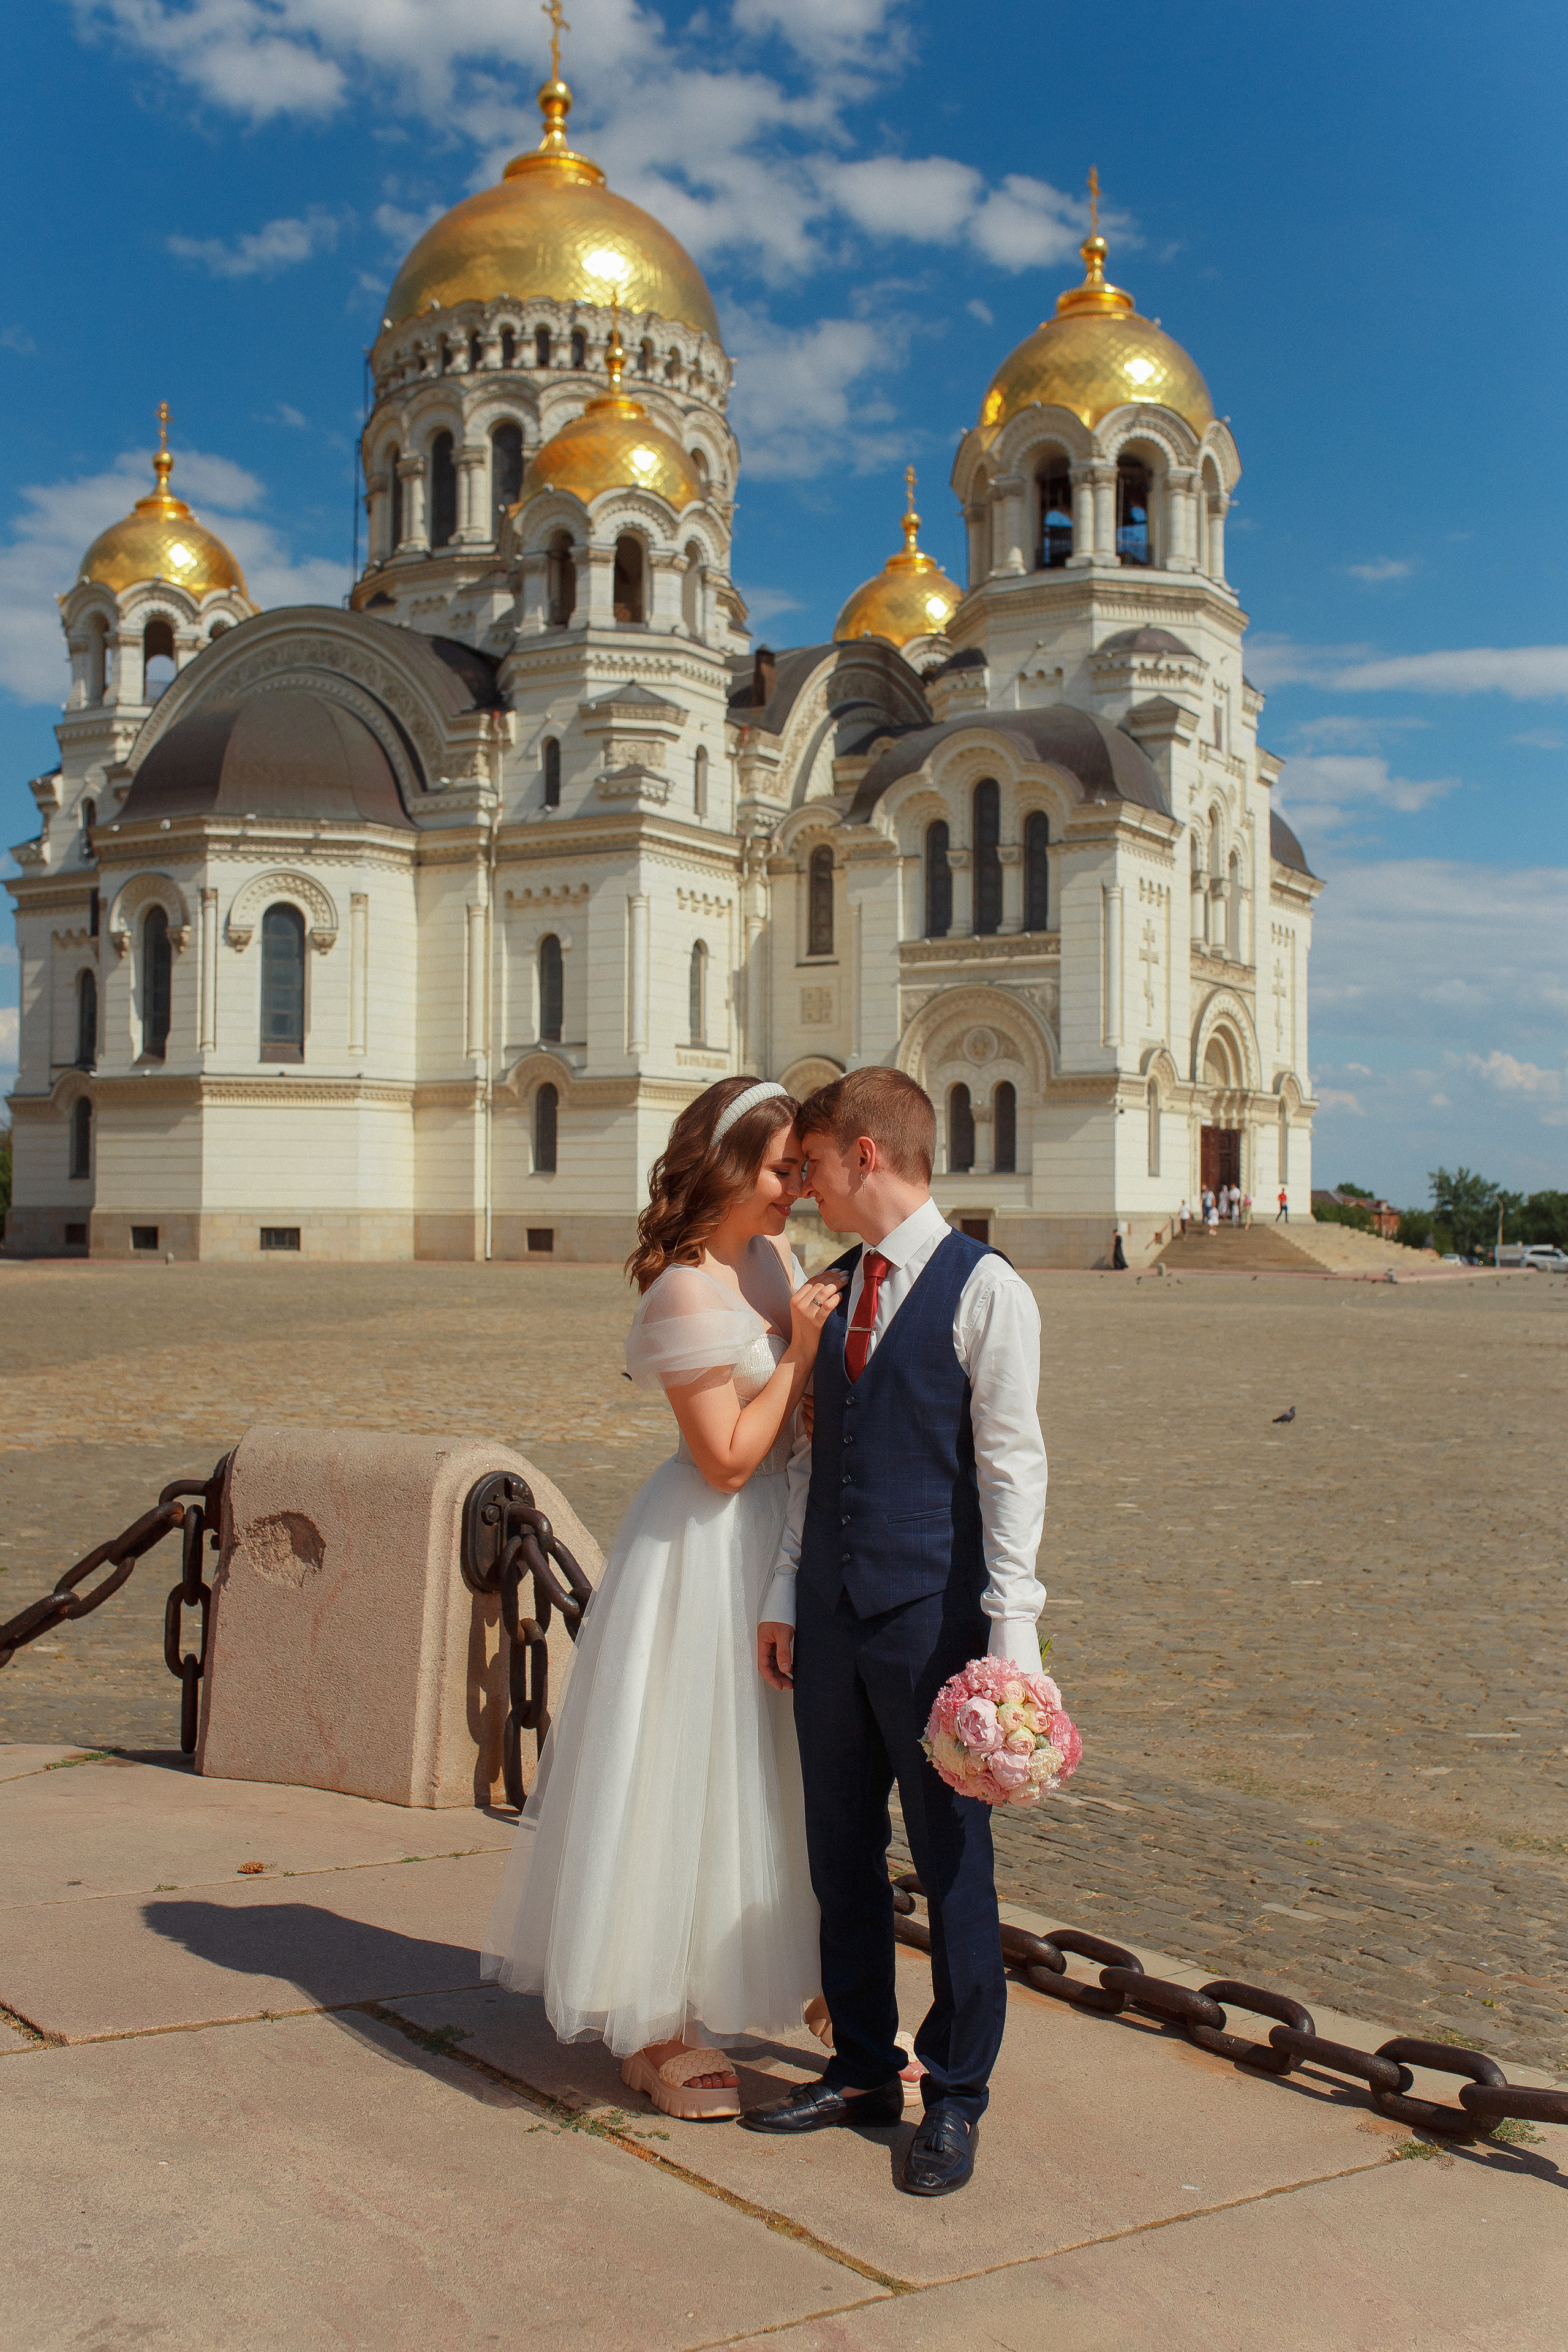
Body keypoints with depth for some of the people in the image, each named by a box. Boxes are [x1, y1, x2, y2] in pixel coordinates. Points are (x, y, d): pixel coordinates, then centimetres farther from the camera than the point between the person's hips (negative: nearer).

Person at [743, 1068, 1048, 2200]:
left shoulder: (984, 1288, -9)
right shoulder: (837, 1291, 12)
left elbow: (1011, 1466, -11)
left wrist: (1012, 1634, -14)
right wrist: (784, 1597, 11)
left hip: (933, 1618, -7)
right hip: (832, 1619, 7)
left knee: (953, 1862, 5)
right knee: (841, 1851, 15)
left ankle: (957, 2096, 21)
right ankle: (863, 2070, 31)